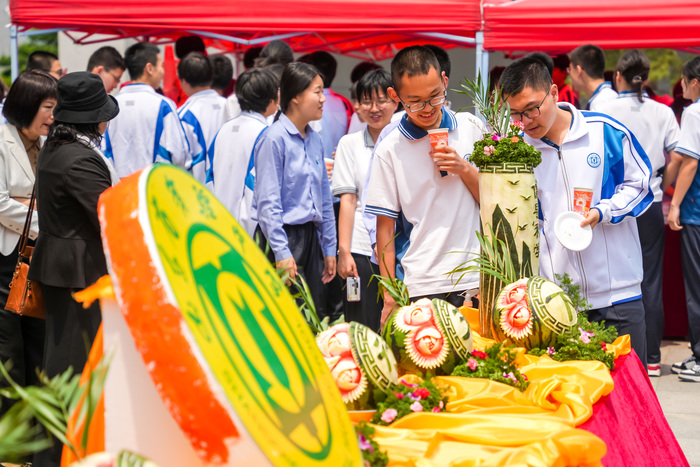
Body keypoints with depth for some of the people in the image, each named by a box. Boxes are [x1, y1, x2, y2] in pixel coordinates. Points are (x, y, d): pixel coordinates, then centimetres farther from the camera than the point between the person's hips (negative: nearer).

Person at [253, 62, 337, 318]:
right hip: (285, 236, -7)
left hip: (311, 236, 8)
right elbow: (267, 202, -13)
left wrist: (329, 248, 17)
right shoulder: (275, 138, -10)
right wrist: (281, 252, -16)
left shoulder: (315, 140, 12)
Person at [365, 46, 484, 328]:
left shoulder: (471, 128, 7)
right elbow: (385, 228, 2)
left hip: (478, 281, 2)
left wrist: (464, 169, -7)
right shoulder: (389, 150, -1)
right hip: (424, 288, -2)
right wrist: (390, 298, -1)